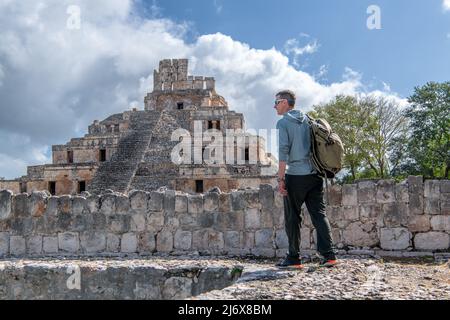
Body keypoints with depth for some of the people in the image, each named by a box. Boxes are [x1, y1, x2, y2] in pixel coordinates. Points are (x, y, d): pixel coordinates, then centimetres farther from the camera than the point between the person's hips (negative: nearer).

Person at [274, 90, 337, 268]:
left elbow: (283, 151, -13)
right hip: (315, 175, 6)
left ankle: (294, 258, 6)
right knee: (319, 214, 5)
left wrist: (280, 179, -13)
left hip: (295, 175, -5)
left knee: (293, 217, 3)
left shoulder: (283, 123, -3)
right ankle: (329, 255, -2)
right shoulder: (307, 120, 15)